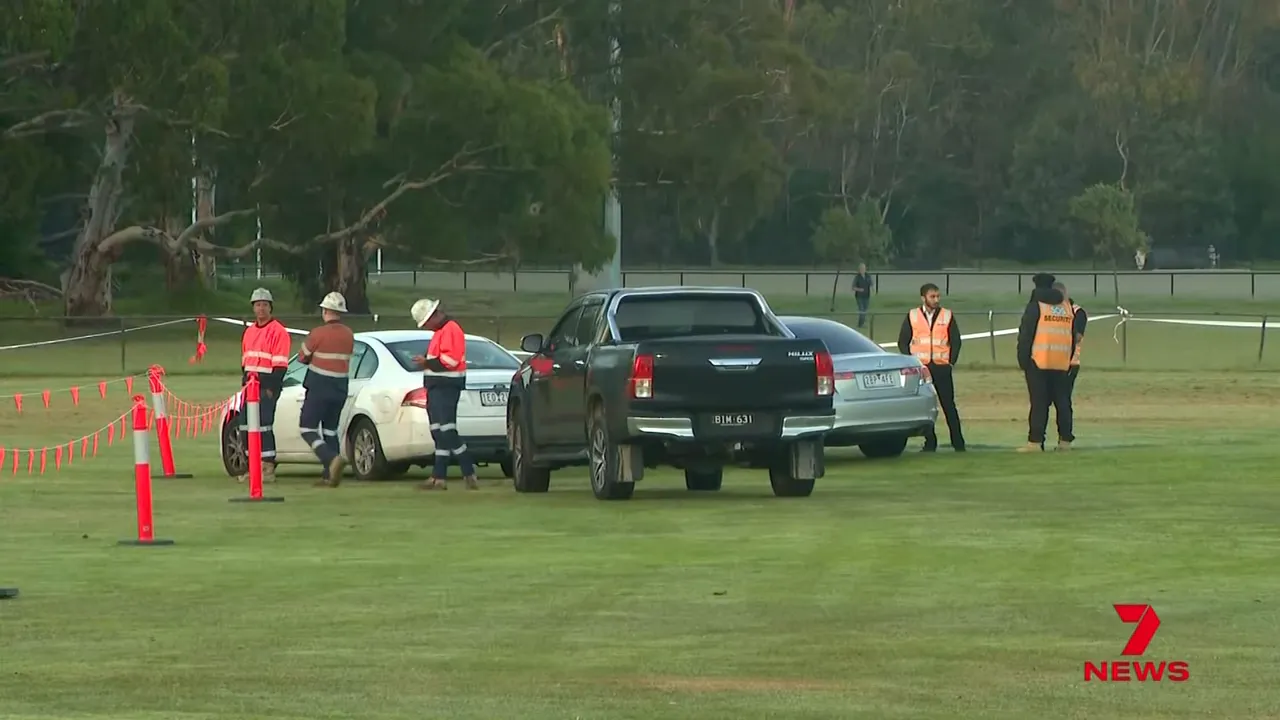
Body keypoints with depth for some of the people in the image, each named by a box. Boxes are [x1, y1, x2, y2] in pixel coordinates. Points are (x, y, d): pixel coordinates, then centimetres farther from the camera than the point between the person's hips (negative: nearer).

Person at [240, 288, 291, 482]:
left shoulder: (278, 331, -8)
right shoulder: (249, 331, 17)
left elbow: (280, 364, -12)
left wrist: (272, 388, -17)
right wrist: (244, 382, 16)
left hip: (267, 385, -8)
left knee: (264, 425, -12)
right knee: (247, 425, 7)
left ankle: (268, 467, -8)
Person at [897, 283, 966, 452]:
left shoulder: (947, 316, 4)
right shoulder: (912, 316, 4)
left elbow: (956, 341, 7)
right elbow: (903, 342, 7)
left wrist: (951, 362, -1)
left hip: (942, 367, -1)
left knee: (949, 405, -2)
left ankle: (958, 443, 0)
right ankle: (930, 443, 8)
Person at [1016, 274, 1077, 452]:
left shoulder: (1035, 305, -4)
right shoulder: (1066, 307, 14)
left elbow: (1025, 335, -8)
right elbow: (1073, 337, 16)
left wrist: (1023, 359, -3)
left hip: (1038, 362, -5)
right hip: (1061, 363, 5)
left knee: (1039, 402, -6)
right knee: (1062, 402, 10)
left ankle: (1035, 441, -11)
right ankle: (1065, 440, 11)